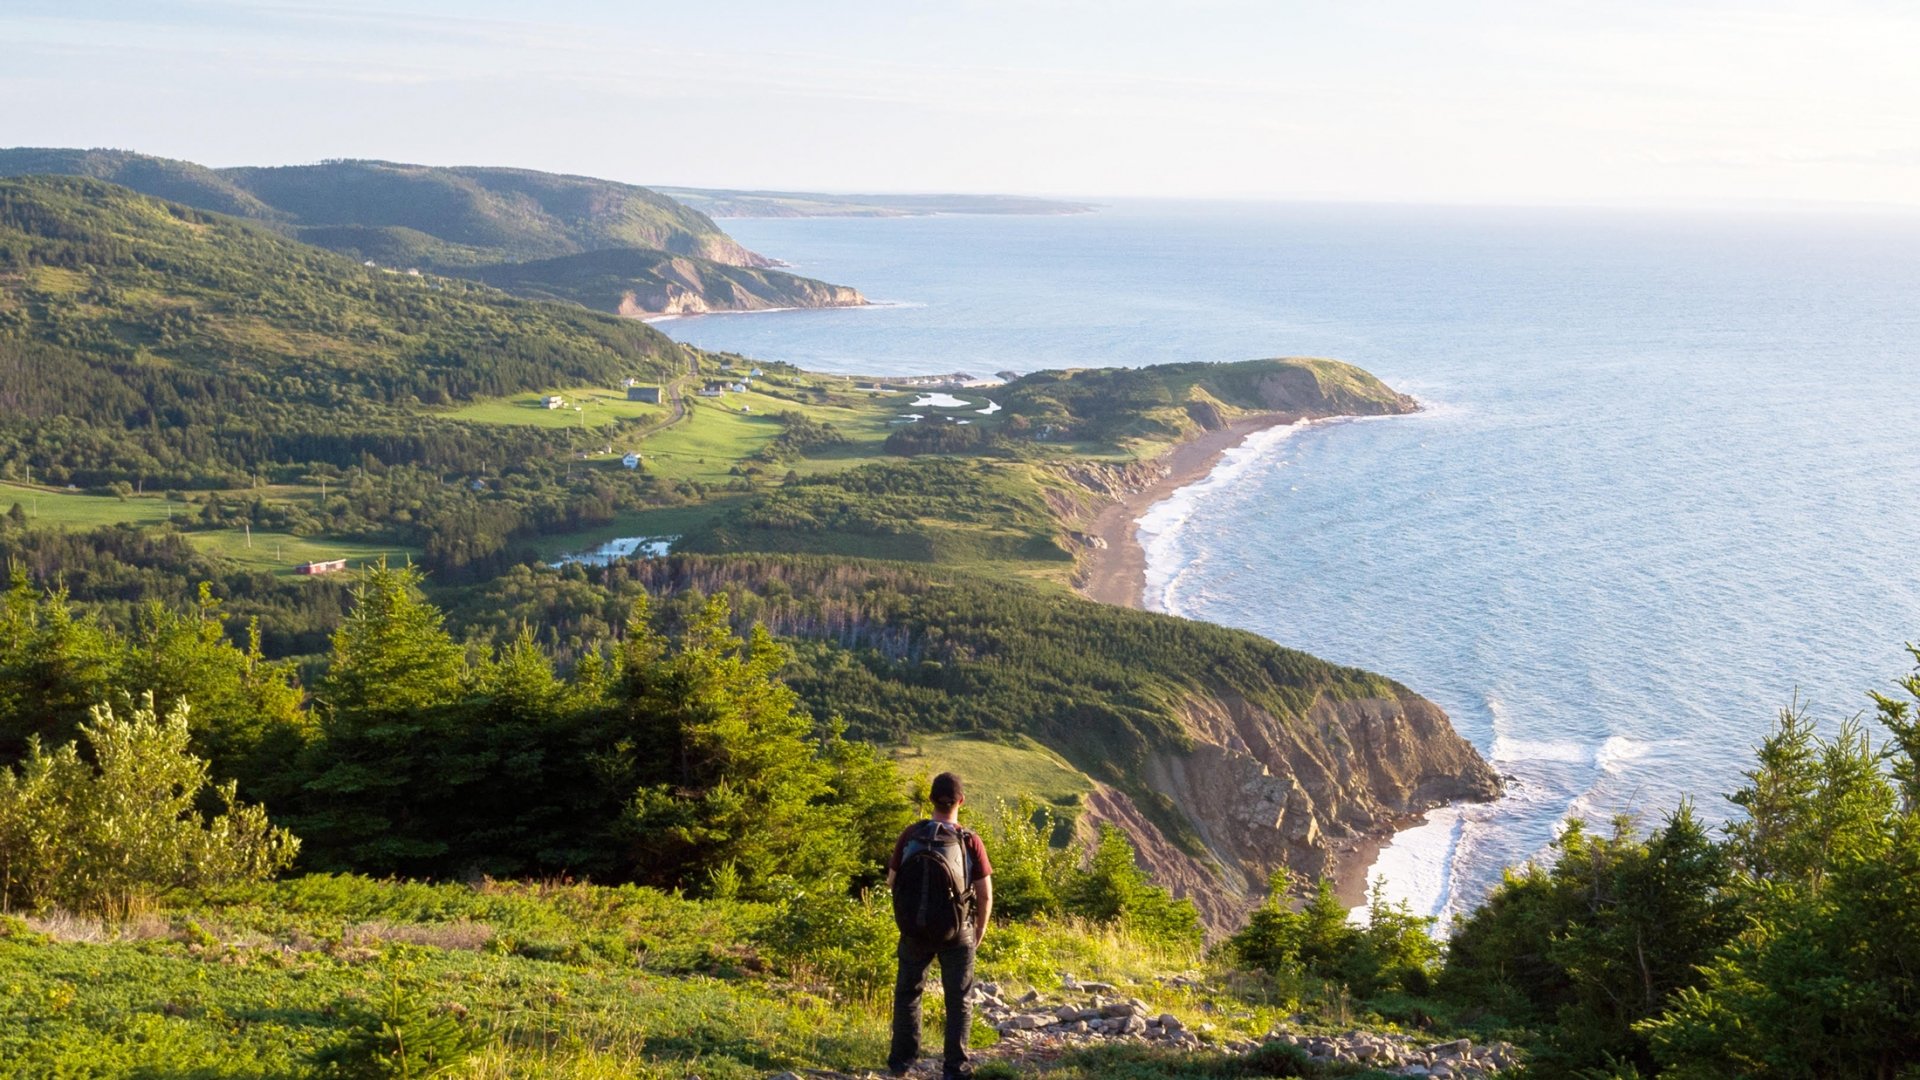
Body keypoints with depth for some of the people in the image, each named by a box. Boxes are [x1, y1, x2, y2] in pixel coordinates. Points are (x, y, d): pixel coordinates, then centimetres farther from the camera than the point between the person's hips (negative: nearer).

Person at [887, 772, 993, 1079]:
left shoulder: (911, 835, -10)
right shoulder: (971, 841, -13)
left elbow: (892, 882, -2)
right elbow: (985, 895, -10)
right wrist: (980, 930, 7)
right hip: (958, 931, -1)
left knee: (907, 991, 19)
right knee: (959, 999, 12)